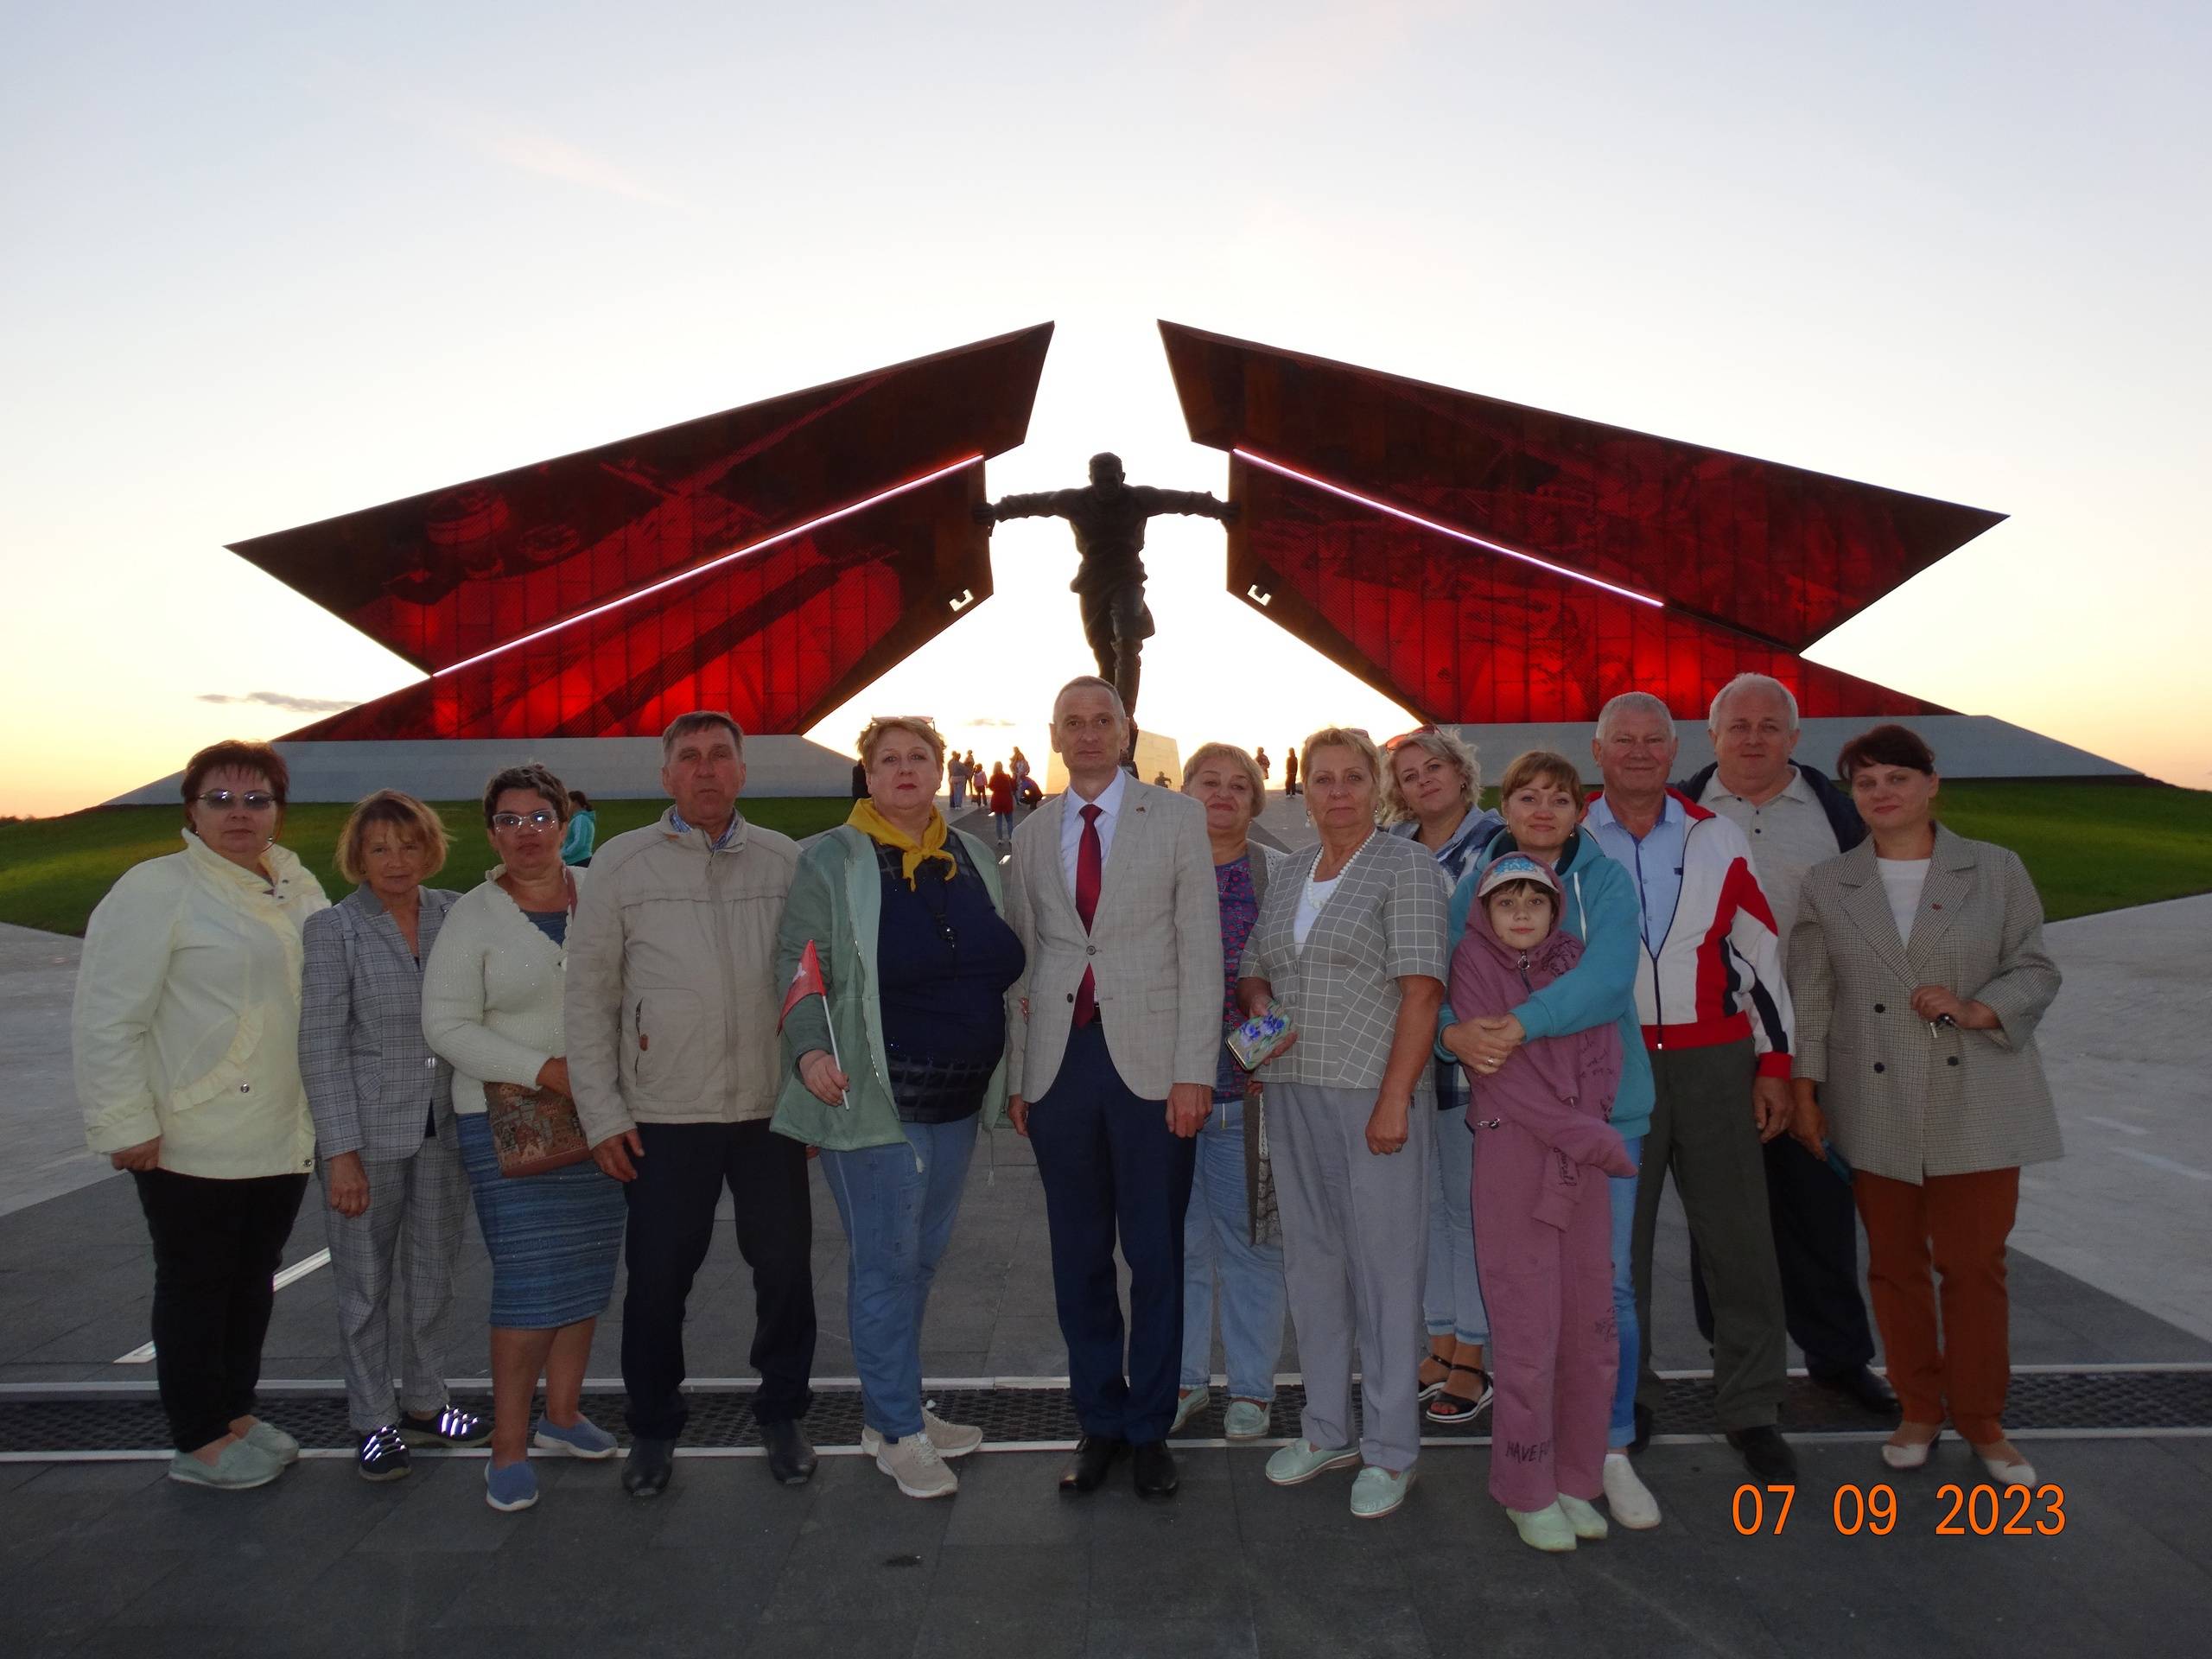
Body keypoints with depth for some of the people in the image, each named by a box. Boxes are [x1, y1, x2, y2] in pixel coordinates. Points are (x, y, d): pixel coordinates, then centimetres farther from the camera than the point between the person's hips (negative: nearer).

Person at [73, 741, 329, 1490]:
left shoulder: (300, 888, 9)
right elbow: (106, 1019, -14)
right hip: (191, 1143, -6)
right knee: (196, 1287, 7)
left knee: (253, 1279, 18)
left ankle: (237, 1413, 34)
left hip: (283, 1137, 6)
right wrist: (126, 1124, -17)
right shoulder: (156, 889, -11)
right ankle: (199, 1442, 21)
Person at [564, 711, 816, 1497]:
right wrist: (602, 1114, -1)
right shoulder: (621, 863, 1)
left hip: (772, 1108, 1)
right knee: (657, 1278, 8)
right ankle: (653, 1430, 30)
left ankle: (782, 1416, 31)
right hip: (664, 1115, -1)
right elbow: (589, 995, 3)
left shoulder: (787, 862, 4)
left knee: (785, 1268, 9)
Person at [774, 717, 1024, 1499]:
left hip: (958, 1099, 6)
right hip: (873, 1100, -6)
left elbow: (1004, 963, 17)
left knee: (922, 1258, 16)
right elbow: (799, 967, -8)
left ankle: (890, 1410, 32)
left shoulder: (975, 857, 10)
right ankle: (898, 1432, 16)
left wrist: (1010, 1075, 14)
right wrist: (810, 1050, -24)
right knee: (886, 1263, 1)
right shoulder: (831, 861, -6)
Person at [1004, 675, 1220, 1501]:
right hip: (1058, 1061, 3)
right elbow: (1021, 959, 12)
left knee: (1156, 1255, 5)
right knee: (1079, 1257, 10)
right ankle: (1099, 1422, 25)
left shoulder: (1177, 818, 2)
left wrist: (1193, 1069, -8)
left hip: (1149, 1060, -2)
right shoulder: (1032, 834, 11)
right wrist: (1016, 1075, 8)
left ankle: (1149, 1428, 21)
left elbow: (1200, 949, -2)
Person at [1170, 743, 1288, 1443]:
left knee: (1250, 1235, 8)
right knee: (1176, 1235, 11)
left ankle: (1251, 1385, 24)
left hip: (1250, 1087, -1)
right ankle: (1182, 1378, 28)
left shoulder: (1280, 875, 2)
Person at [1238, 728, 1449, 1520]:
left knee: (1384, 1263, 1)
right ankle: (1327, 1429, 27)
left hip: (1375, 1091, -6)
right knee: (1310, 1256, 13)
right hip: (1293, 1091, 6)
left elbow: (1422, 990, -11)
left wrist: (1394, 1100, -17)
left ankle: (1390, 1448, 15)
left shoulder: (1406, 866, -5)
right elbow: (1253, 969, 22)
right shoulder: (1289, 871, 14)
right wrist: (1259, 1004, -1)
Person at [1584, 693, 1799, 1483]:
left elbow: (1761, 952, 7)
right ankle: (1621, 1397, 24)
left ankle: (1751, 1408, 20)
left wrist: (1775, 1063, 3)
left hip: (1716, 1061, 1)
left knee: (1738, 1236, 4)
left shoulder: (1718, 839, 6)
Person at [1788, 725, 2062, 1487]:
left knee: (1976, 1264, 3)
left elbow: (2036, 970, 3)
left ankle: (1980, 1417, 21)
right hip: (1876, 1110, 1)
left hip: (1977, 1104, -1)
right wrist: (1804, 1091, 2)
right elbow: (1810, 995, 5)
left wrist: (1974, 1010, -16)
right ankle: (1919, 1409, 24)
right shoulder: (1827, 886, 6)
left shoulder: (1997, 870, 2)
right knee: (1895, 1263, 8)